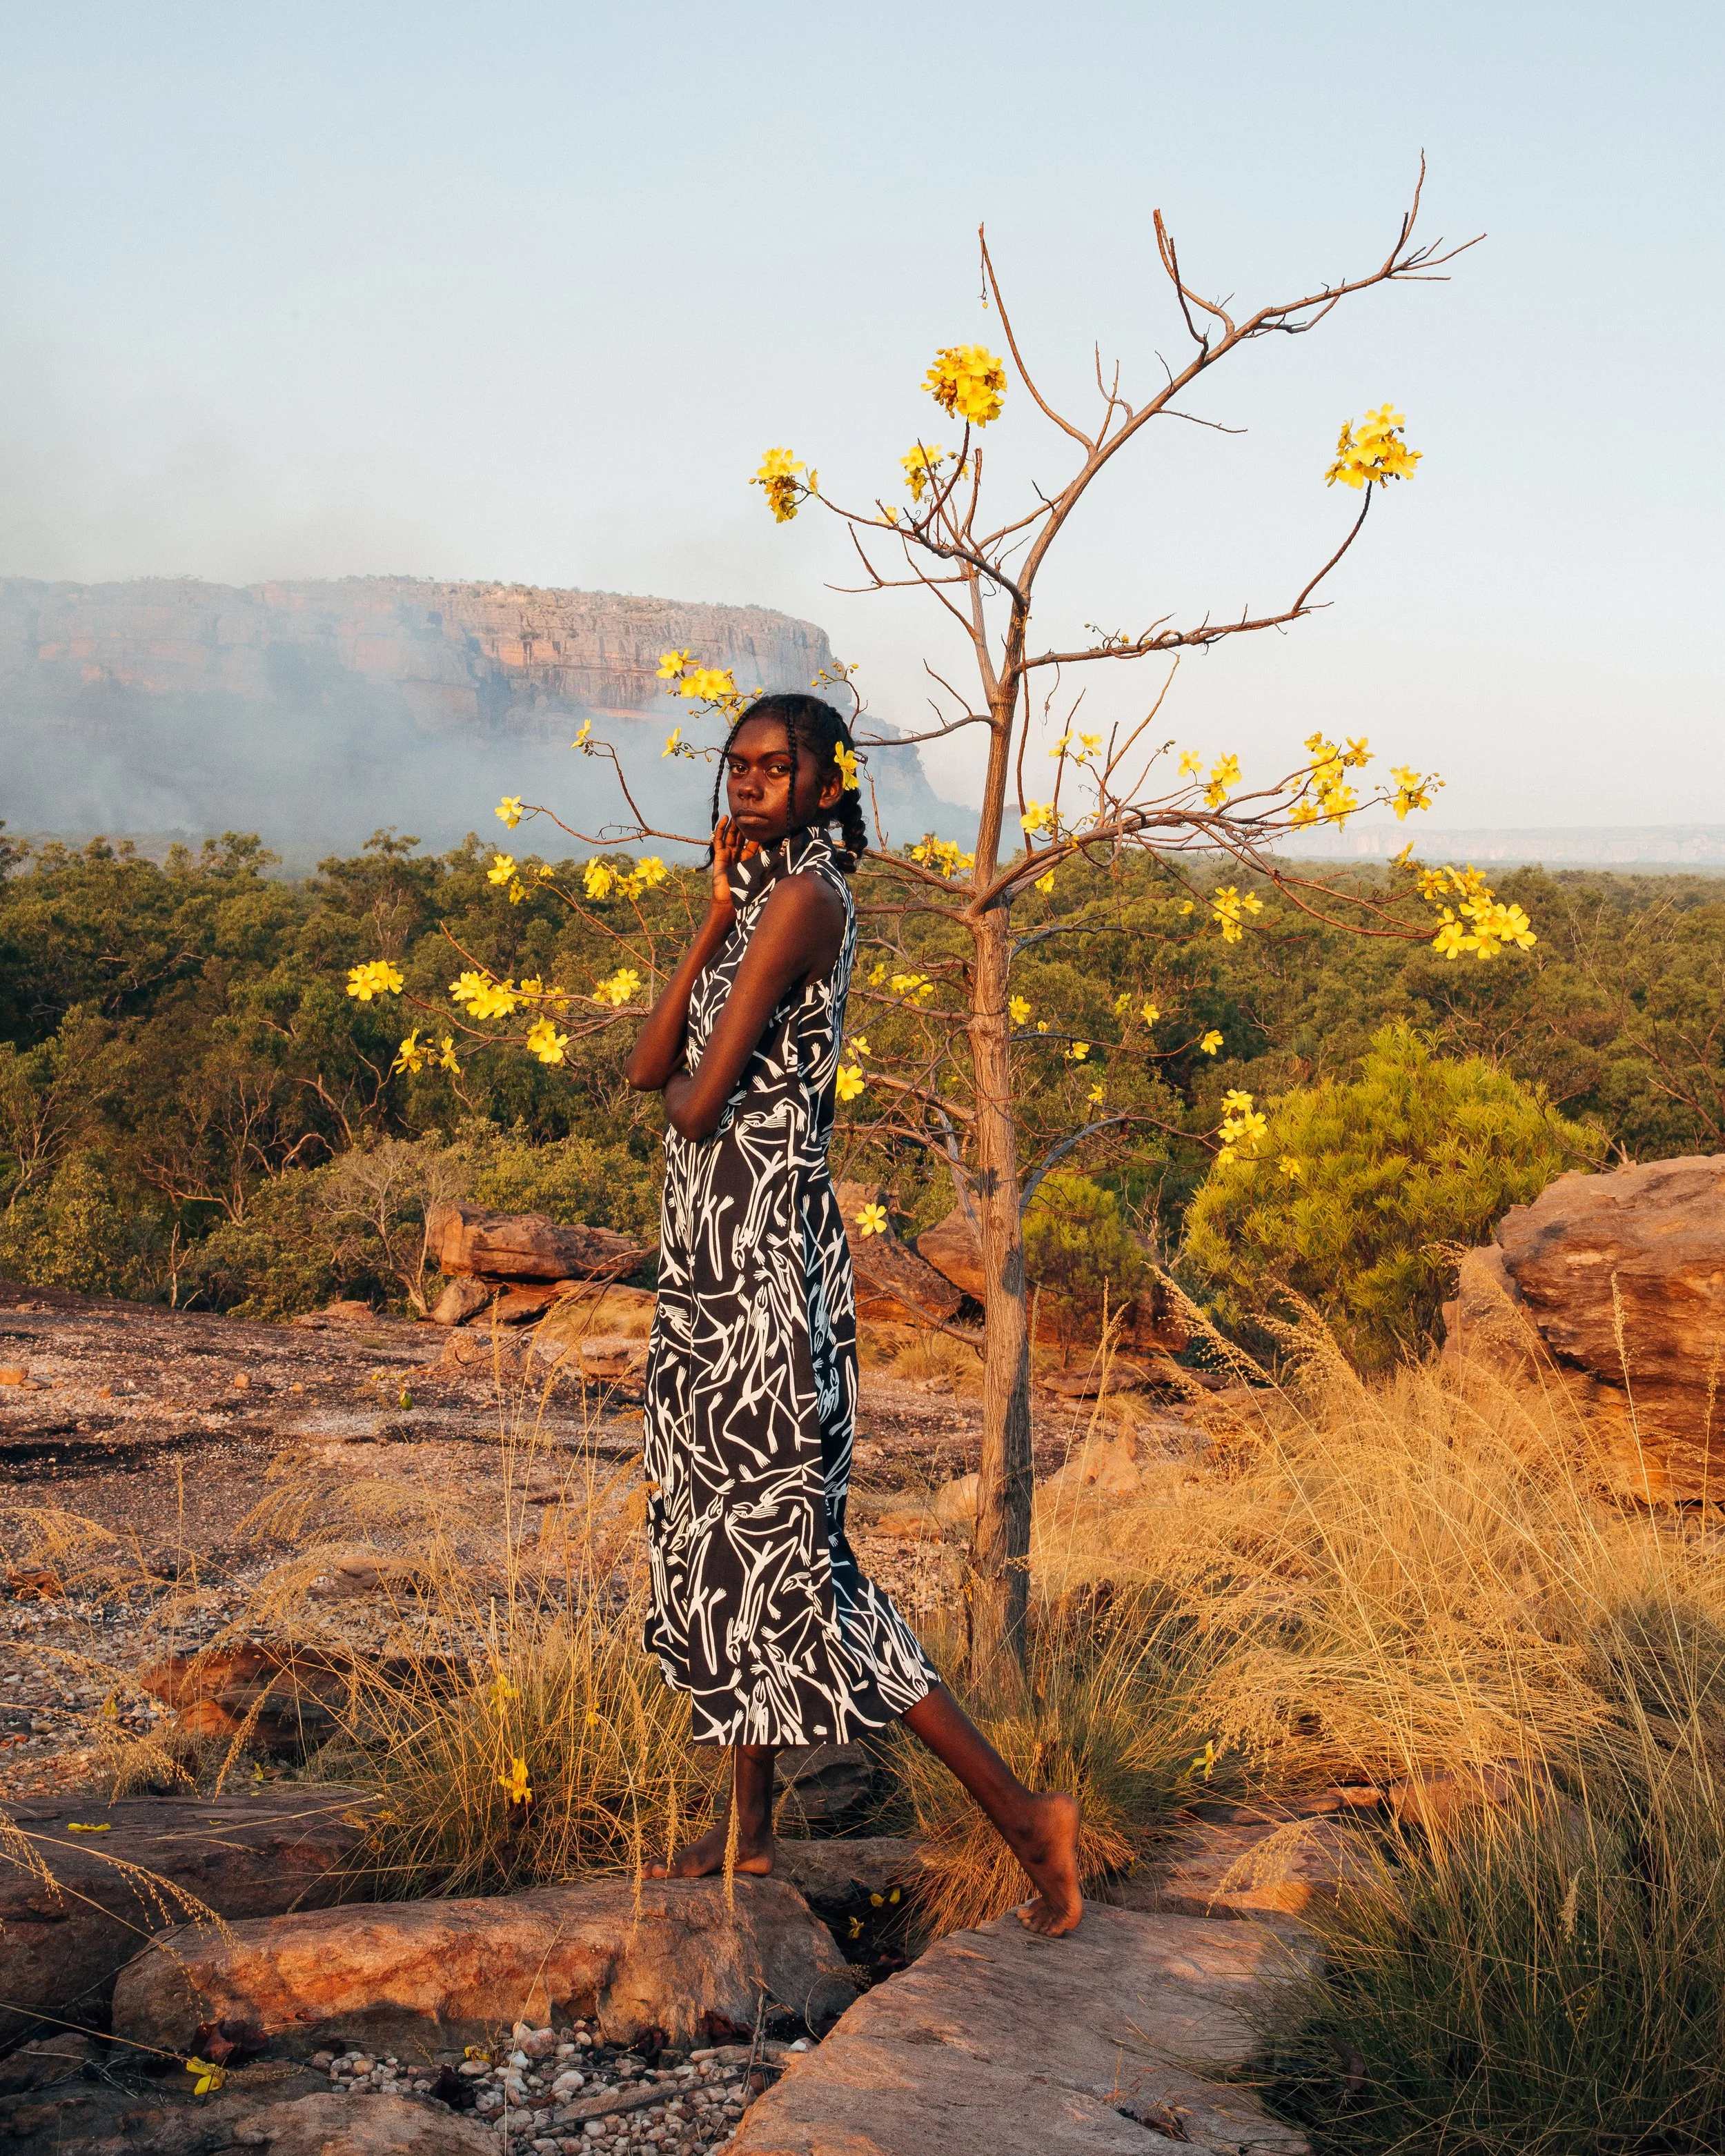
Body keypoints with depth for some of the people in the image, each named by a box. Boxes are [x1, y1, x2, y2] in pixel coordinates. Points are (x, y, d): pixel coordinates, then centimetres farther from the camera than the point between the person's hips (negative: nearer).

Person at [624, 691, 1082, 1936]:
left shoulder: (804, 895, -14)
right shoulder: (752, 899, 15)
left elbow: (698, 1096, -20)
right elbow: (647, 1069, 4)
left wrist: (687, 1085, 4)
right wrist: (716, 908, 1)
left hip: (765, 1251, -10)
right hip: (713, 1252, 10)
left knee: (783, 1550, -6)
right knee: (720, 1534, 15)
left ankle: (1025, 1818, 0)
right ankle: (749, 1831, 28)